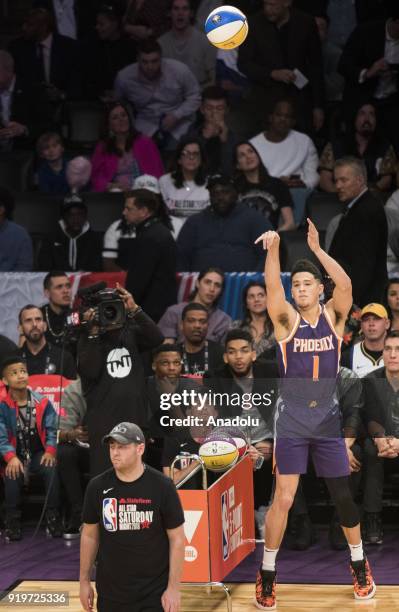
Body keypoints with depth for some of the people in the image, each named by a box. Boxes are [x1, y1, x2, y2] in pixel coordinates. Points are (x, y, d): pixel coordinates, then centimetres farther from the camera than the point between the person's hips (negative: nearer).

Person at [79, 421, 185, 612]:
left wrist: (173, 588, -8)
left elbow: (177, 539, -5)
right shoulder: (97, 487, -2)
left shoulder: (162, 487, -9)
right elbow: (89, 535, 9)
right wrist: (84, 581, 8)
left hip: (154, 595, -3)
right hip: (110, 593, 3)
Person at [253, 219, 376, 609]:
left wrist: (316, 249, -26)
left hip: (328, 420, 2)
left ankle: (359, 564, 28)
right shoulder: (287, 320, -4)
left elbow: (346, 285, -19)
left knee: (343, 496, 9)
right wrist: (273, 250, -38)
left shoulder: (333, 316, 0)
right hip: (292, 422, -2)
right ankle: (267, 573, 6)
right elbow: (272, 288, -23)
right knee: (283, 499, -7)